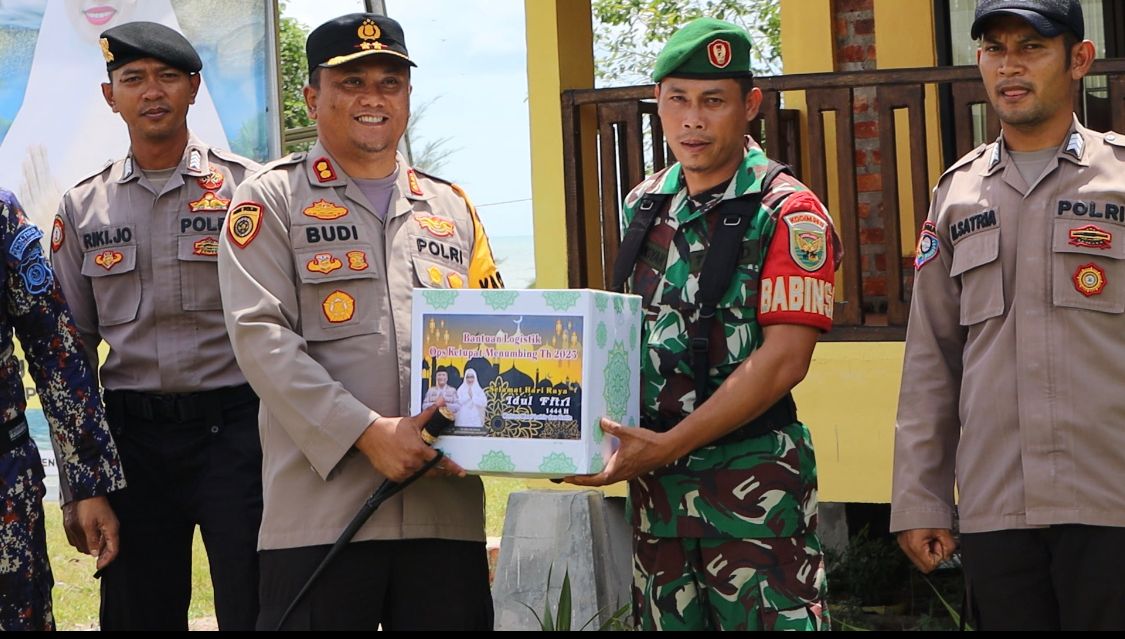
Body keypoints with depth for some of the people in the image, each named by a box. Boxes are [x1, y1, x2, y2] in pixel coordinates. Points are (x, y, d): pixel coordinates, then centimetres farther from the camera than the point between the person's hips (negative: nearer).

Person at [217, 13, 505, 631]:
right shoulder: (273, 198, 5)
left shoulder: (451, 207, 18)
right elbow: (261, 336, -7)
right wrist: (365, 433, -15)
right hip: (320, 506, -4)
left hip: (448, 505, 4)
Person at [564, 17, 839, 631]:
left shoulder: (789, 213, -9)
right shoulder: (644, 205, 10)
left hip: (754, 483, -6)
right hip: (655, 479, 6)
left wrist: (669, 445, -20)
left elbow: (782, 360, -16)